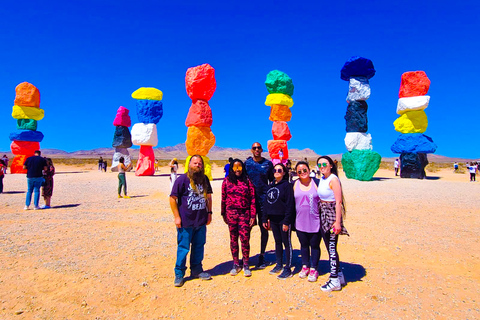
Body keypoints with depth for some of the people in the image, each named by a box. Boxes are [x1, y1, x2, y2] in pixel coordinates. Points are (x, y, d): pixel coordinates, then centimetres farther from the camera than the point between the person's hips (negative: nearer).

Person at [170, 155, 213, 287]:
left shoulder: (205, 179, 8)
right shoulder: (182, 179, -9)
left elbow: (208, 196, 18)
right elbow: (173, 198, -8)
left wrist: (209, 213, 13)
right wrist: (177, 217, -11)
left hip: (201, 221, 5)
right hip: (186, 222, -5)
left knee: (199, 246, 14)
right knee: (183, 247, 4)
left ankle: (197, 270, 31)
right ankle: (179, 274, 19)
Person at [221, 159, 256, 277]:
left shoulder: (247, 181, 2)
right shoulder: (227, 180, 5)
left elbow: (252, 199, 1)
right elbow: (223, 198, 9)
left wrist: (252, 215, -3)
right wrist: (223, 214, 10)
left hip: (245, 213, -1)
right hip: (231, 212, 1)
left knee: (245, 239, -2)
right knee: (233, 238, 8)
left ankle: (246, 265, 16)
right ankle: (236, 264, 23)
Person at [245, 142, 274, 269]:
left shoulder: (268, 163, 4)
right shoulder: (247, 163, 5)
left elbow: (273, 180, 8)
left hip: (264, 199, -1)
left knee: (264, 227, 6)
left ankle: (262, 256, 22)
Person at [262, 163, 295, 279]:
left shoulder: (287, 185, -10)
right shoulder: (270, 186, 11)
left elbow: (290, 204, -14)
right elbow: (266, 203, 14)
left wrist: (286, 221, -18)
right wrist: (265, 219, 10)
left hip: (283, 220, -6)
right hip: (273, 220, 7)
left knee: (287, 243, 4)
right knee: (278, 242, 16)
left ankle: (288, 269, 13)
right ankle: (279, 265, 30)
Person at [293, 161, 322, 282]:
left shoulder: (316, 182, -5)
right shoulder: (295, 184, 2)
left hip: (315, 222, -2)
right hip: (300, 222, 3)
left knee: (314, 245, 8)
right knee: (304, 245, 16)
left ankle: (314, 269, 25)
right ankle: (305, 266, 34)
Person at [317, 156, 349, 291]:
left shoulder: (333, 179, -15)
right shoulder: (322, 179, 10)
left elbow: (339, 201, -18)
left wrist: (337, 221, -21)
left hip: (332, 215, -8)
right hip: (323, 215, 8)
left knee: (332, 248, -1)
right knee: (329, 247, 16)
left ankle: (335, 281, 12)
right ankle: (339, 275, 31)